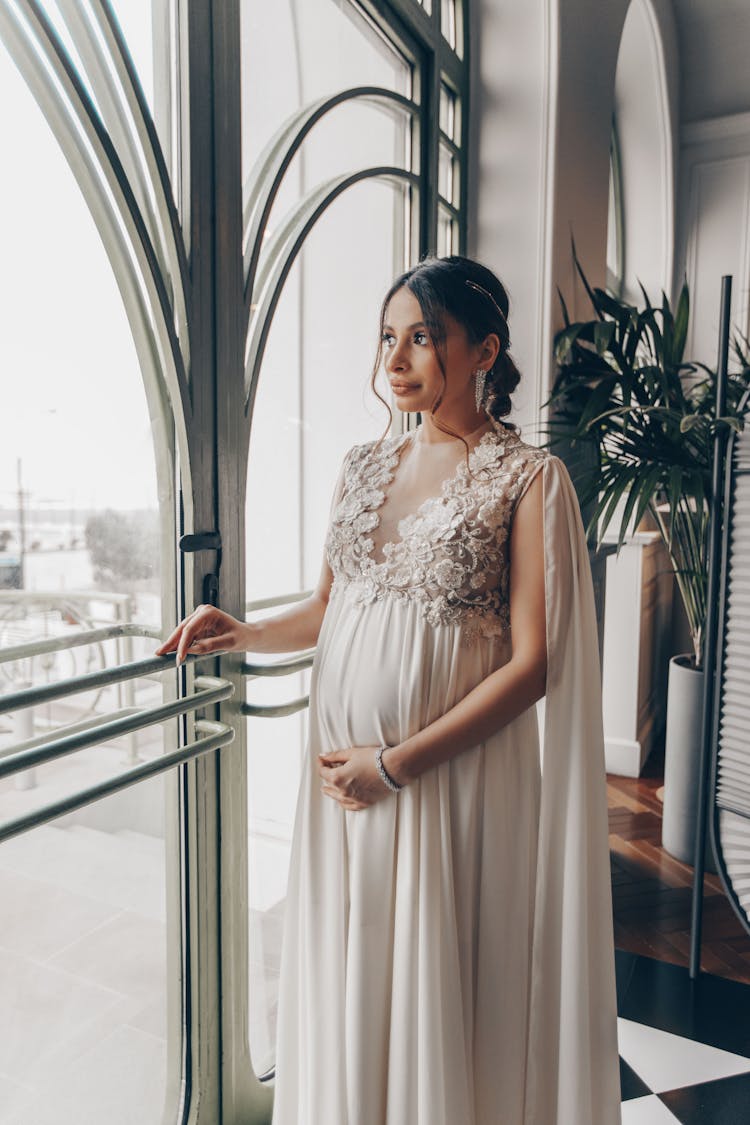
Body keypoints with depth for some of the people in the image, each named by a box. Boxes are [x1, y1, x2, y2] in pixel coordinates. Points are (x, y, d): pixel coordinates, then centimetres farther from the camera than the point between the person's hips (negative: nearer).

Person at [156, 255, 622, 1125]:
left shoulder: (528, 478, -8)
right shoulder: (362, 466, 8)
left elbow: (533, 663, -12)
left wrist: (398, 763, -14)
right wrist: (242, 635, -3)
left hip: (455, 778, -4)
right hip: (341, 769, 5)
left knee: (440, 990, 11)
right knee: (342, 983, 18)